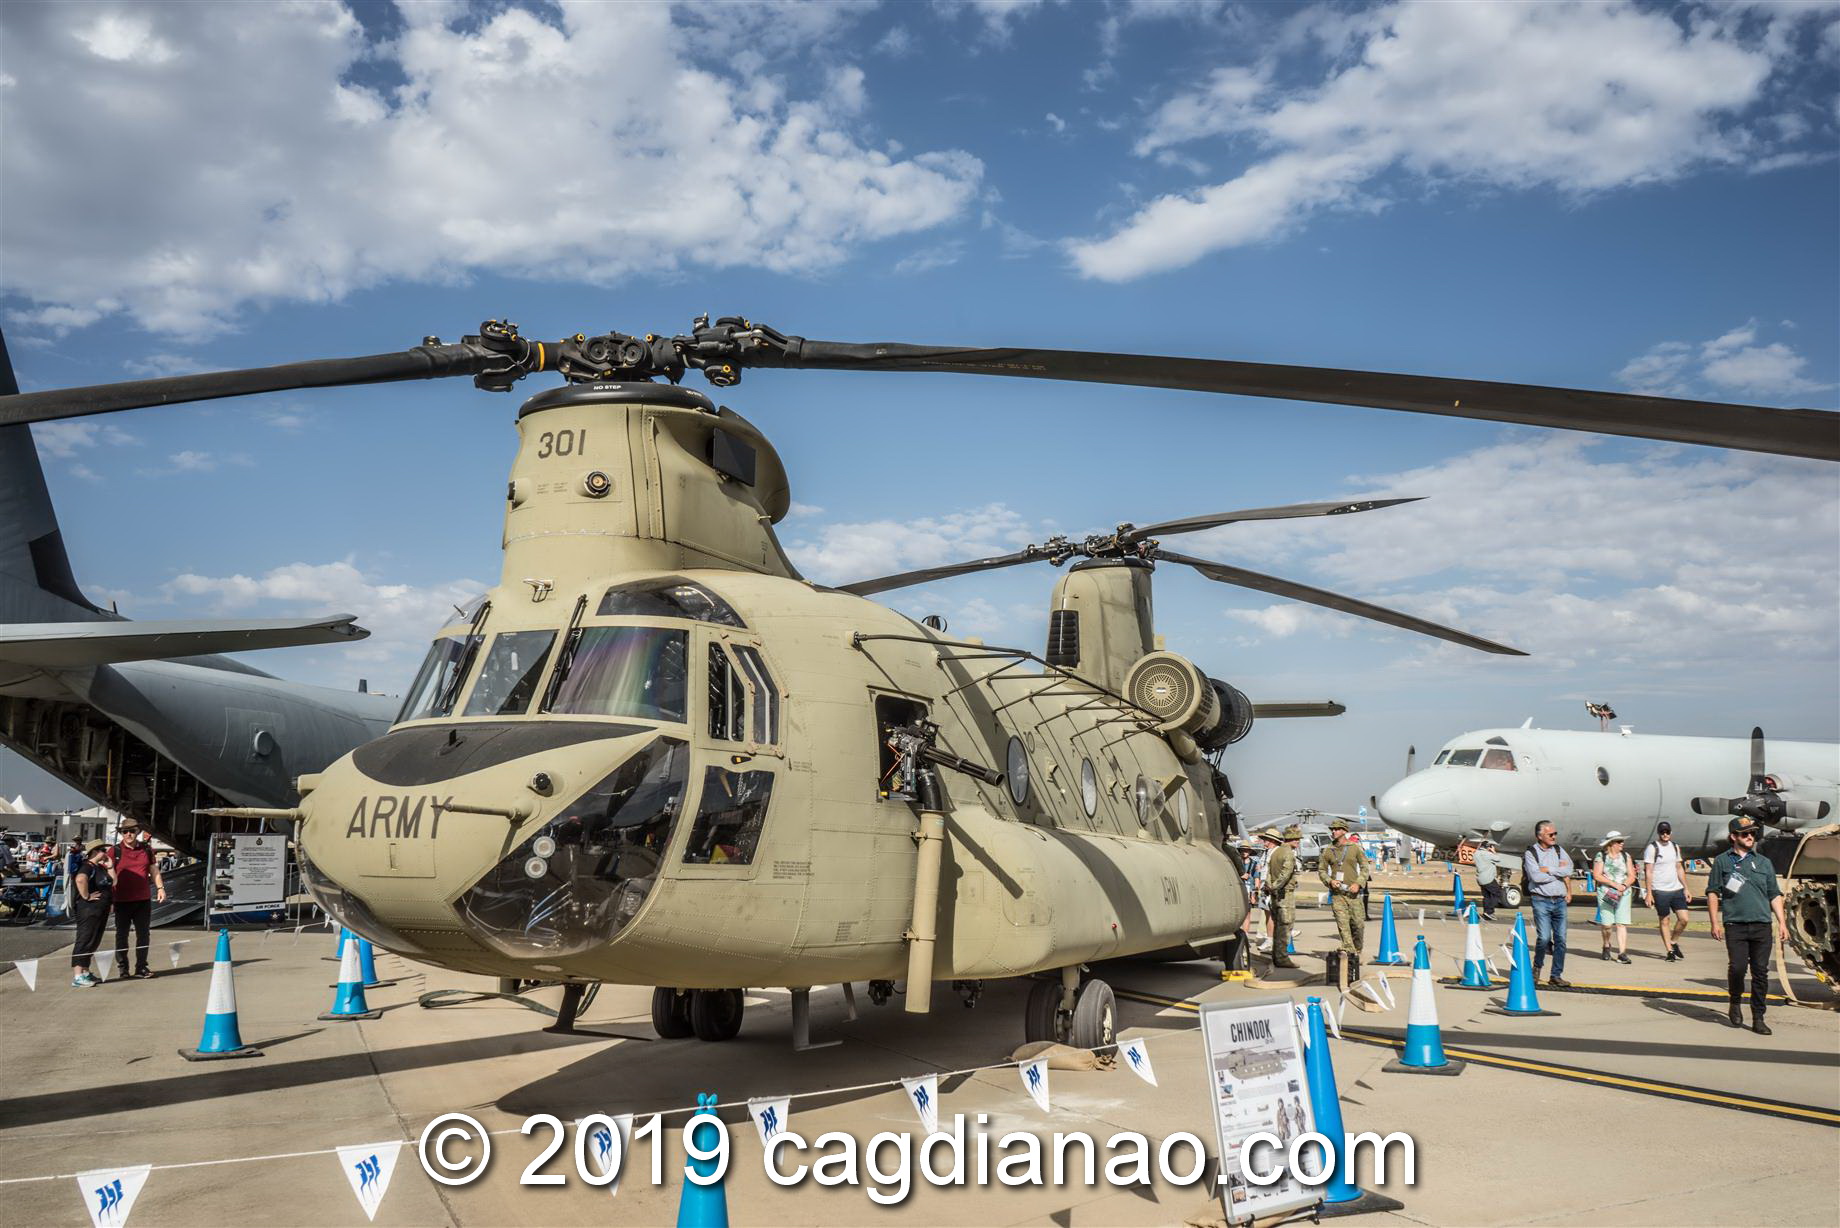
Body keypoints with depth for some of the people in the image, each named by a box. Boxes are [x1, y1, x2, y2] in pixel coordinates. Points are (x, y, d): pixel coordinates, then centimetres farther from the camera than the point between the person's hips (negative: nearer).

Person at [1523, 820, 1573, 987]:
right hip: (1541, 900, -4)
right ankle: (1537, 967, 13)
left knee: (1560, 939, 3)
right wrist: (1559, 872, -6)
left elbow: (1568, 870, -4)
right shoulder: (1530, 853, -3)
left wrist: (1547, 869, -10)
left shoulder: (1559, 850, 11)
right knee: (1544, 937, -12)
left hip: (1560, 900, 4)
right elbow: (1536, 876, -16)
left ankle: (1556, 976, 11)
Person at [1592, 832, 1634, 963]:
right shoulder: (1601, 856, 1)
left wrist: (1624, 886, -12)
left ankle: (1622, 952, -9)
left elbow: (1631, 876, 8)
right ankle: (1606, 946, 21)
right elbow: (1597, 875, -6)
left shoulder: (1625, 856, 10)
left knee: (1621, 923, -8)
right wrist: (1615, 884, -14)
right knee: (1607, 924, -6)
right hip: (1605, 893, -2)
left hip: (1623, 894, 2)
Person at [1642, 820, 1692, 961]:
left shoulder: (1675, 847, 12)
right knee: (1664, 921, 0)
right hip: (1660, 891, -5)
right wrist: (1648, 893, -13)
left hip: (1677, 889, 5)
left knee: (1684, 919, -3)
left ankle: (1674, 942, 18)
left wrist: (1686, 888, 14)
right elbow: (1648, 872, -8)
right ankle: (1669, 951, 8)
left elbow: (1679, 869, 19)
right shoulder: (1652, 849, -6)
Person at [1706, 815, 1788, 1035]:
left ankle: (1758, 1019, 8)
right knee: (1737, 967, -11)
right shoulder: (1722, 861, 7)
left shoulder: (1764, 862, 16)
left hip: (1762, 926, 3)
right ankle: (1735, 1003, 17)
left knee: (1761, 972, 1)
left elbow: (1774, 895, 17)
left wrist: (1782, 922, 7)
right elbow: (1712, 892, 5)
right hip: (1735, 925, -2)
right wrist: (1715, 922, -3)